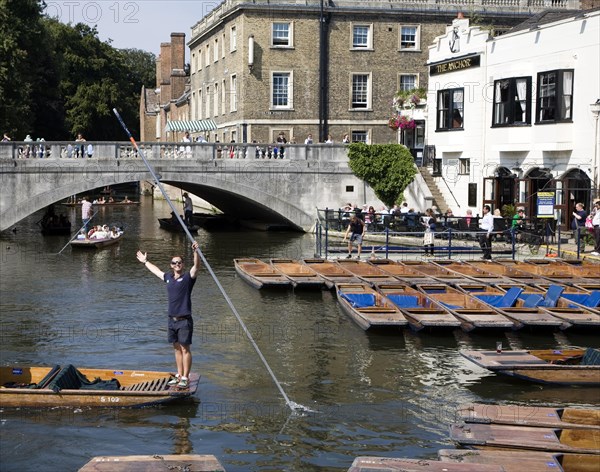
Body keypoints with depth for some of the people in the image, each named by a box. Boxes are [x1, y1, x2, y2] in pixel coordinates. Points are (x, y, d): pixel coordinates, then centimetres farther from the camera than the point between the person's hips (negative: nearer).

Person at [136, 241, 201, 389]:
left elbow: (197, 265, -22)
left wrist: (195, 252, -39)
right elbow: (156, 270, 32)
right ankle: (179, 375, 20)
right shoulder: (168, 277, 13)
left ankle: (185, 378, 1)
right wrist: (145, 262, 44)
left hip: (184, 320, -6)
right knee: (177, 348, 12)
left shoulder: (188, 277, -4)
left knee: (185, 349, -3)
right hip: (172, 320, 6)